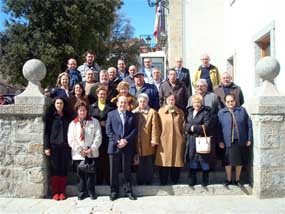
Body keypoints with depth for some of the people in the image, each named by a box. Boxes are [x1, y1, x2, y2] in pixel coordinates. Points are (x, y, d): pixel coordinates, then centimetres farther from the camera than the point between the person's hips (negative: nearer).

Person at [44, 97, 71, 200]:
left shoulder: (67, 117, 11)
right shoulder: (50, 116, 4)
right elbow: (47, 132, 1)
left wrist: (70, 145, 2)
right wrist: (46, 147, -6)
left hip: (65, 146, 2)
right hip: (54, 146, -2)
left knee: (64, 169, 2)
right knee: (55, 169, -1)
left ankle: (62, 192, 9)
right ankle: (55, 192, 7)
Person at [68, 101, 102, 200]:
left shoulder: (94, 122, 5)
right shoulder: (72, 124, 9)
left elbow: (98, 137, -2)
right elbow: (71, 140, 2)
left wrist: (92, 149, -10)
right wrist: (80, 150, -7)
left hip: (91, 153, -1)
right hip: (78, 154, 1)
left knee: (91, 173, 1)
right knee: (80, 173, 5)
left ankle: (91, 192, 14)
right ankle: (82, 192, 18)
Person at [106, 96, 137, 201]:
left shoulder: (131, 115, 10)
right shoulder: (111, 114, 7)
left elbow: (135, 130, 2)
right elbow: (108, 130, -1)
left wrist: (126, 140, -11)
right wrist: (117, 141, -11)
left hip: (127, 147, 1)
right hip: (114, 146, -1)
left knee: (127, 170, 7)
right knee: (114, 171, 5)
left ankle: (128, 191, 18)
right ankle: (114, 191, 17)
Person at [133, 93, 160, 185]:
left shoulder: (152, 112, -1)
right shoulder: (134, 112, 10)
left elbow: (155, 128, -7)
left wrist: (154, 141, -12)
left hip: (148, 143, -2)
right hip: (137, 144, 3)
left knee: (149, 165, 6)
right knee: (139, 165, 9)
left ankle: (148, 182, 18)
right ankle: (140, 182, 20)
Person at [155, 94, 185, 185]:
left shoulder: (180, 112, 10)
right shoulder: (161, 111, 6)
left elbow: (183, 126, 10)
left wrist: (183, 138, 4)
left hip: (177, 141, 1)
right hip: (164, 140, -1)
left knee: (176, 161, 4)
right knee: (164, 161, 0)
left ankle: (175, 181, 19)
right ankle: (163, 181, 13)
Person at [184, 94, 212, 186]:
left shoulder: (206, 112, -7)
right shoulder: (189, 111, 11)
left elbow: (207, 126, -16)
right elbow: (186, 124, 9)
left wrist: (194, 128, -12)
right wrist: (190, 127, -12)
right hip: (191, 140, 5)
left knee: (204, 160, 4)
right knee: (192, 159, 10)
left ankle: (205, 179, 19)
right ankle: (192, 179, 22)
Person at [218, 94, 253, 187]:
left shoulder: (242, 110, 2)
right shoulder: (221, 112, 0)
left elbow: (249, 125, 3)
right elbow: (218, 128, 0)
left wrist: (249, 139, -1)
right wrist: (220, 141, -4)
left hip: (241, 141, 1)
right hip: (228, 142, -1)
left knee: (240, 161, 13)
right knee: (228, 162, 7)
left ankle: (237, 180, 30)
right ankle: (228, 180, 26)